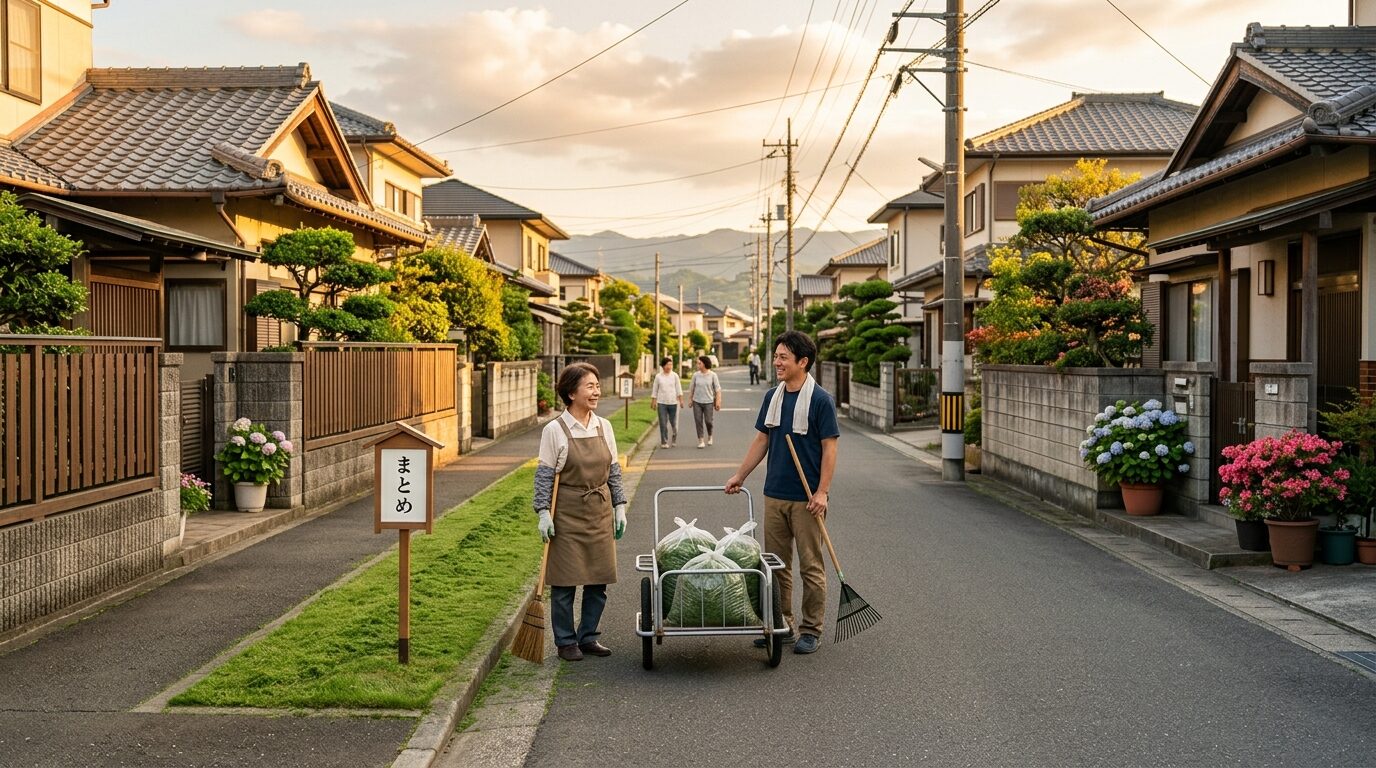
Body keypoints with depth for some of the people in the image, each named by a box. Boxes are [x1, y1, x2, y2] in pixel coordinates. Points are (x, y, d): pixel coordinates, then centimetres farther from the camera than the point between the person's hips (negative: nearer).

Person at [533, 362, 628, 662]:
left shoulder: (604, 426, 5)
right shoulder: (554, 430, -8)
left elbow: (614, 471, 12)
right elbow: (544, 475, -6)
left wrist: (619, 507, 9)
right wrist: (544, 514, -11)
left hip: (600, 513, 5)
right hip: (568, 513, -4)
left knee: (598, 580, 8)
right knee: (565, 581, 2)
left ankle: (588, 637, 22)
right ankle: (566, 641, 16)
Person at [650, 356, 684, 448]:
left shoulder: (675, 376, 2)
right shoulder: (658, 376, 3)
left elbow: (679, 389, 1)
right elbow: (654, 390, 8)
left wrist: (681, 400, -7)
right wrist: (653, 402, 5)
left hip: (673, 402, 0)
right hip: (661, 403, 0)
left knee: (673, 423, 6)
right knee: (663, 423, -3)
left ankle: (673, 441, 26)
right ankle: (664, 442, 2)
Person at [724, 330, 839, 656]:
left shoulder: (820, 400, -10)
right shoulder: (772, 397, 8)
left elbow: (829, 448, -11)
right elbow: (761, 440, 15)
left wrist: (822, 492, -16)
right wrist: (739, 476, 12)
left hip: (807, 498, -6)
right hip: (775, 494, 6)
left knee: (810, 566, 2)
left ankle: (810, 629, 12)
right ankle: (782, 625, 23)